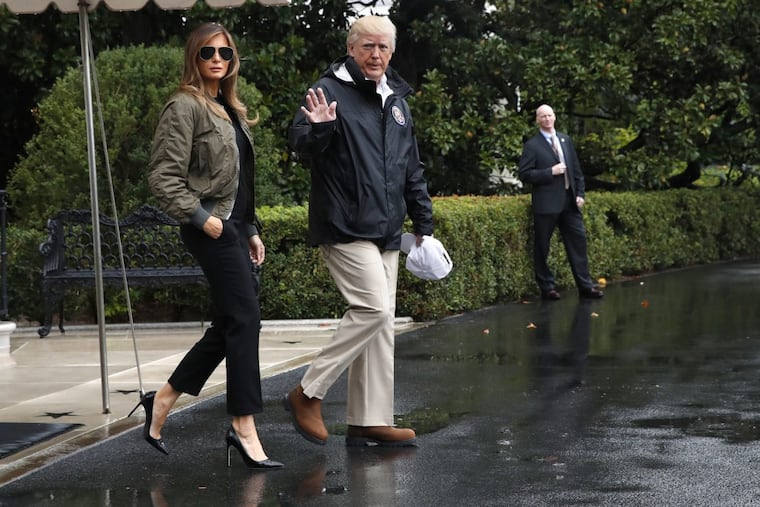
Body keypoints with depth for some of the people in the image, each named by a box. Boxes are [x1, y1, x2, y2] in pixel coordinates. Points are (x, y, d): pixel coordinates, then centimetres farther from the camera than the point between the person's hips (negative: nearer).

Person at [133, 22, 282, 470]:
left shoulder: (228, 109, 18)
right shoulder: (185, 107, -8)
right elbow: (163, 176, -14)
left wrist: (251, 230, 18)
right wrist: (200, 217, -18)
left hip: (235, 226, 9)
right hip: (212, 228, -9)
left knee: (231, 325, 10)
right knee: (245, 319, -11)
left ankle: (163, 400, 20)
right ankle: (245, 428, -7)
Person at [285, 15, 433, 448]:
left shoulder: (397, 99, 16)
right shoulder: (332, 90, -6)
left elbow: (412, 169, 23)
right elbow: (301, 147, -14)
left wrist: (424, 223, 21)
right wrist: (318, 128, -34)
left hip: (385, 232, 8)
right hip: (345, 228, -8)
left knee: (381, 322, 7)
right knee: (374, 308, -17)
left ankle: (370, 421, 12)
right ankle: (308, 394, -5)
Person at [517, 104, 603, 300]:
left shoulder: (565, 140, 13)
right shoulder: (532, 145, -4)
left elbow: (576, 168, 16)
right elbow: (524, 174, -9)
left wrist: (580, 193, 8)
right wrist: (550, 172, -16)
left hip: (569, 202, 5)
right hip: (546, 203, -5)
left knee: (578, 241, 4)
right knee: (542, 247, 1)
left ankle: (585, 285, 9)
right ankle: (546, 287, 12)